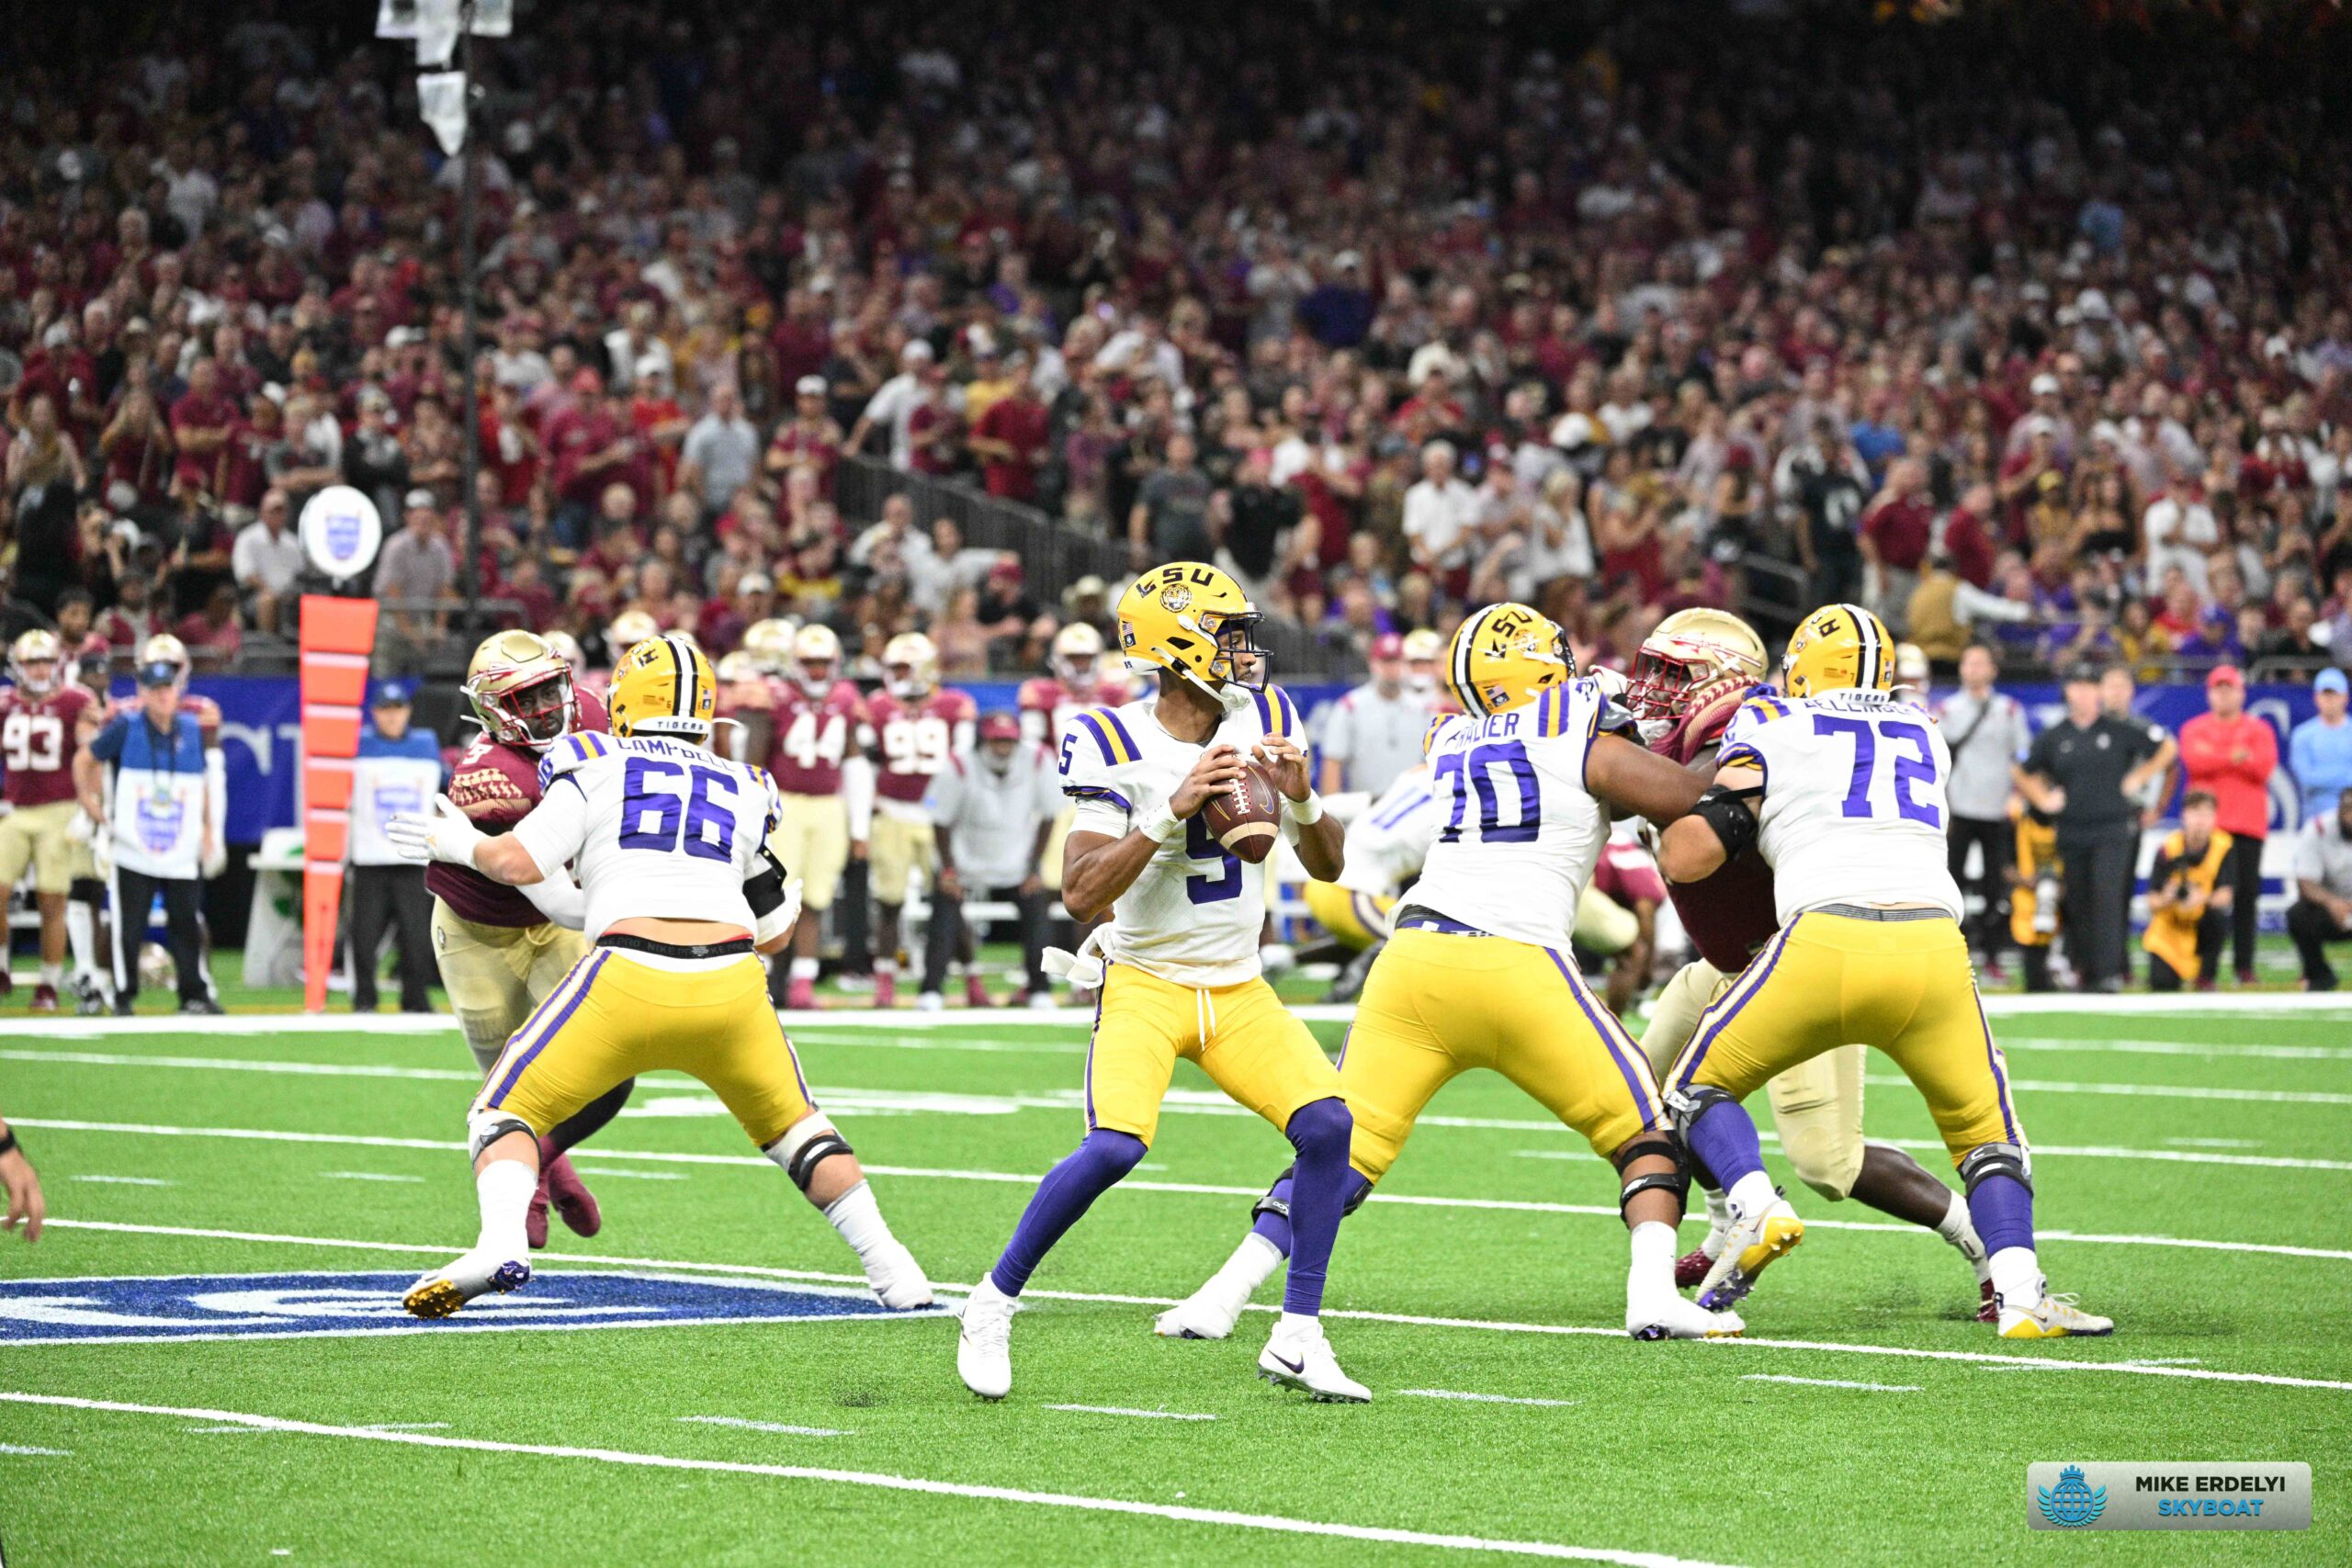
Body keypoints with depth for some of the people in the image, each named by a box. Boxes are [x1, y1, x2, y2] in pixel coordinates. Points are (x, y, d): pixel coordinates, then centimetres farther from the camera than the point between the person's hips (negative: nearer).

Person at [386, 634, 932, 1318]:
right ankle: (893, 1272, 17)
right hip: (731, 982, 3)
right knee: (790, 1123, 26)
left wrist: (462, 845, 22)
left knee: (506, 1113, 10)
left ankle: (500, 1242, -18)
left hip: (632, 977, -3)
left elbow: (520, 862, 2)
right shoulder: (744, 789, 23)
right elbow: (775, 929, 27)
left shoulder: (596, 765, 12)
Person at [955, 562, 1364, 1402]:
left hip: (1238, 989, 5)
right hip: (1145, 980, -5)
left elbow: (1327, 867, 6)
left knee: (1327, 1125, -14)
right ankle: (992, 1303, -4)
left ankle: (1298, 1338, -1)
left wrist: (1301, 799, -14)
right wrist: (1173, 814, -29)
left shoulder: (1265, 721, 1)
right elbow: (1082, 894, -21)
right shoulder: (1116, 745, -14)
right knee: (1115, 1145, -25)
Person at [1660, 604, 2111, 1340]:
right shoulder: (1923, 736, 28)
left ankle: (1756, 1206, -9)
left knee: (1700, 1089, 18)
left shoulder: (1770, 728, 16)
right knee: (1985, 1132, 19)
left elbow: (1688, 858, 11)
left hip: (1826, 938, -3)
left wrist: (1663, 807, 31)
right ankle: (2019, 1294, -2)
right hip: (1932, 943, 3)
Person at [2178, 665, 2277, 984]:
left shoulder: (2259, 729, 12)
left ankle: (2245, 966, 4)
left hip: (2249, 824, 1)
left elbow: (2265, 767, -5)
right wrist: (2235, 757, -11)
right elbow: (2194, 760, -9)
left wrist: (2216, 757, -6)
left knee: (2246, 895, -1)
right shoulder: (2194, 729, 11)